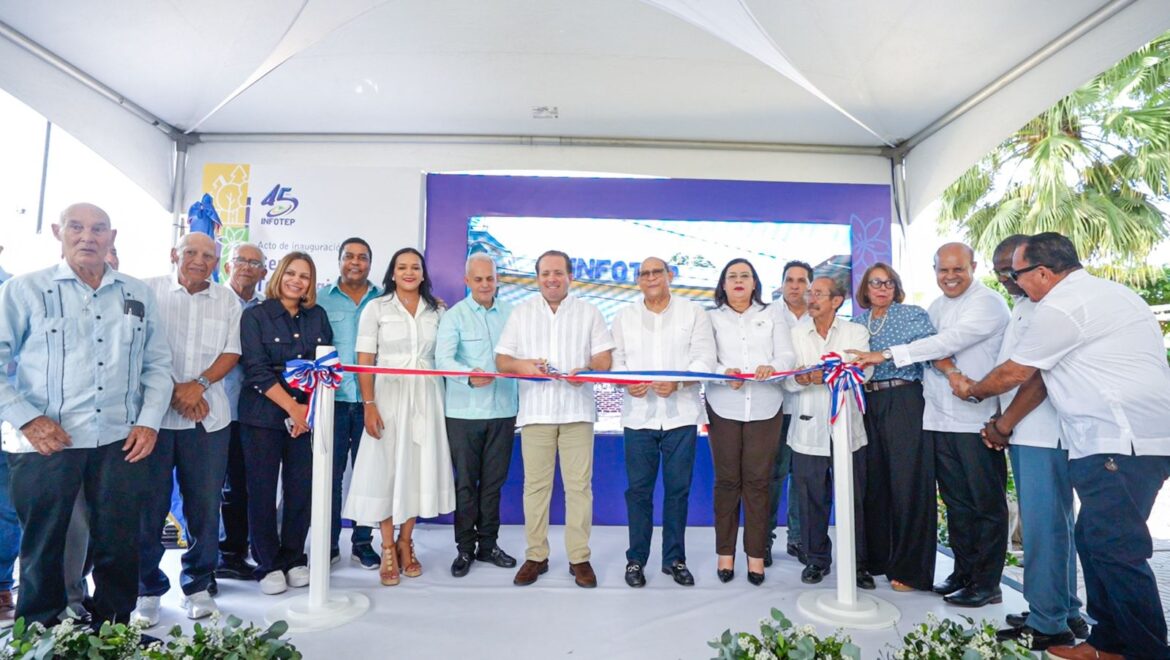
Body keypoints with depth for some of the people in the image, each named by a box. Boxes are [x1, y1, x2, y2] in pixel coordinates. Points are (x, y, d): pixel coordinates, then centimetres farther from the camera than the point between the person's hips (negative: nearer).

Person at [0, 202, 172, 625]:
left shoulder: (138, 295, 8)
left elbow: (158, 364, 9)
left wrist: (149, 421, -1)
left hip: (121, 442, 2)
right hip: (44, 444, -2)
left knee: (119, 546, 10)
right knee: (43, 548, 12)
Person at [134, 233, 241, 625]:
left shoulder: (227, 300, 9)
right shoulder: (151, 290, 4)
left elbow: (231, 352, 5)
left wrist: (199, 384, -11)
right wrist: (173, 391, -12)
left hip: (209, 416, 2)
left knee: (205, 504, 6)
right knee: (149, 503, 4)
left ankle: (198, 585, 20)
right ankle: (147, 589, 19)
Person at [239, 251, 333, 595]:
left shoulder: (317, 316, 9)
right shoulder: (255, 316, -1)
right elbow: (257, 371, -9)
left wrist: (310, 407, -7)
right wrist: (293, 408, -14)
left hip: (308, 415, 3)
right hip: (263, 416, -3)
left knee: (302, 489, 4)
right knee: (262, 491, 3)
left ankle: (293, 559, 20)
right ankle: (268, 564, 17)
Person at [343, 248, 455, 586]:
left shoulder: (436, 310, 8)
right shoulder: (376, 308, 0)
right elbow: (365, 361, -4)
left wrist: (445, 400, 3)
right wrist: (369, 405, -13)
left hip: (425, 398, 3)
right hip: (389, 396, -2)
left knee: (418, 468, 7)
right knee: (386, 469, 2)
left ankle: (405, 543, 23)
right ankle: (388, 549, 15)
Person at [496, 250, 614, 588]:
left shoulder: (589, 312, 10)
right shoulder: (521, 312, 12)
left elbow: (605, 359, 4)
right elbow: (501, 360, 9)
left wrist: (586, 371, -17)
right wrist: (521, 365, -13)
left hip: (577, 410, -1)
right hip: (535, 411, 1)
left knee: (579, 485, 0)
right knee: (535, 485, 4)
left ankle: (579, 557, 11)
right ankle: (536, 556, 16)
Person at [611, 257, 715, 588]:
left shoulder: (693, 313, 5)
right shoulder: (624, 316, 11)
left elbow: (704, 359, -3)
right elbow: (614, 359, 6)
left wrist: (677, 382, -20)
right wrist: (627, 383, -14)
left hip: (680, 414, -1)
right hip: (638, 415, 1)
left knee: (678, 489, 7)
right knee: (638, 489, 5)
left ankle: (675, 558, 21)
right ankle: (636, 558, 18)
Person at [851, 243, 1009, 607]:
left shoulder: (989, 304, -8)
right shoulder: (936, 307, 15)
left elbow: (948, 342, -19)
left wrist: (887, 354, -20)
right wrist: (948, 370, -4)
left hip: (977, 420, -6)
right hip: (940, 419, 7)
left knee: (987, 504, 5)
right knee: (956, 502, 14)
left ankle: (987, 583, 16)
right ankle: (963, 572, 26)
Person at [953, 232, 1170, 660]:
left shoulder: (1061, 306, -12)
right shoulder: (1100, 293, 19)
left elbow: (1013, 372, -3)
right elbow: (1040, 375, 21)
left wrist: (972, 390, 17)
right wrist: (1004, 426, 24)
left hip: (1120, 444, -10)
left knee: (1115, 551, -4)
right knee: (1095, 542, 14)